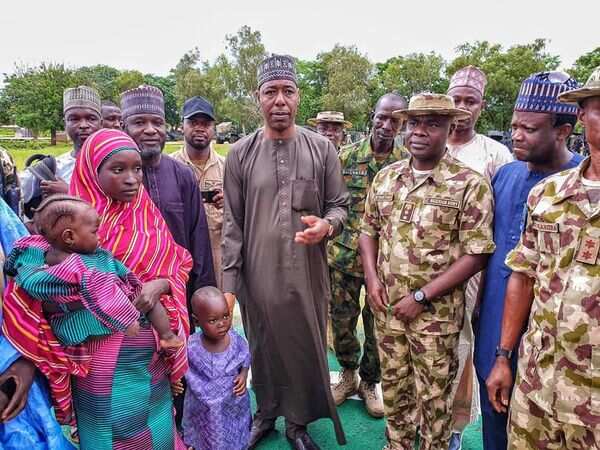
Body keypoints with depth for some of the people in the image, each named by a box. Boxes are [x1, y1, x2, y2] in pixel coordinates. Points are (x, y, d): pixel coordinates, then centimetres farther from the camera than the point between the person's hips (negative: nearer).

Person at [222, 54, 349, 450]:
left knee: (306, 349, 12)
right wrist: (229, 282, -4)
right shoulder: (240, 154, -1)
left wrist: (327, 225, -19)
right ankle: (265, 413, 41)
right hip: (258, 275, 0)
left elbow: (339, 205, 5)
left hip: (307, 275, 0)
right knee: (263, 349, 16)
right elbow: (232, 225, 0)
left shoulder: (322, 149, 0)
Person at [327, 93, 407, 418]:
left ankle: (369, 382, 35)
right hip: (344, 255, 1)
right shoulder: (347, 156, 0)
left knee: (378, 325, 11)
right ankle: (348, 374, 38)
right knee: (341, 320, 12)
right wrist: (324, 244, 2)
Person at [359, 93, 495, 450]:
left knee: (433, 397, 13)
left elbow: (476, 254, -14)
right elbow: (369, 230, 13)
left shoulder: (470, 184, -12)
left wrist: (422, 296, -15)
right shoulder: (386, 177, 4)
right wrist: (372, 277, -3)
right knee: (394, 388, 21)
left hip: (436, 313, -4)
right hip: (387, 308, 5)